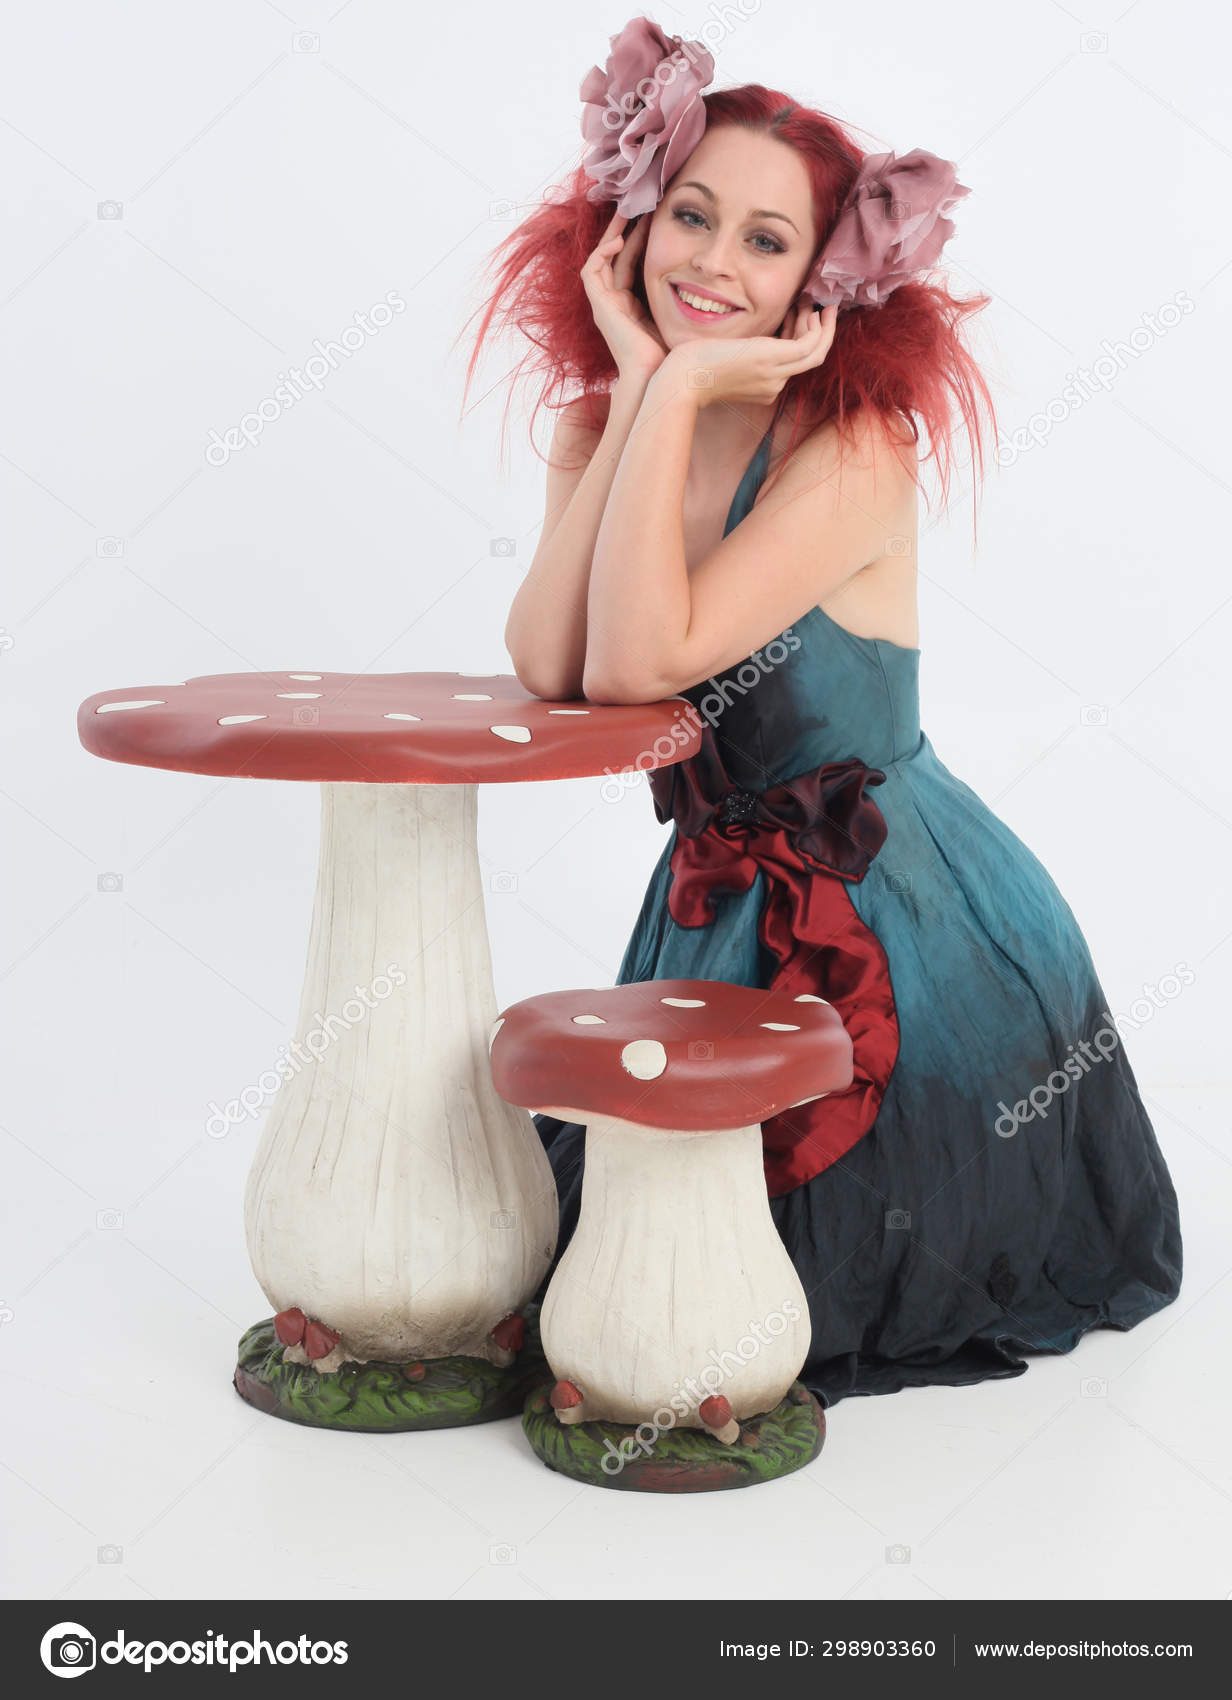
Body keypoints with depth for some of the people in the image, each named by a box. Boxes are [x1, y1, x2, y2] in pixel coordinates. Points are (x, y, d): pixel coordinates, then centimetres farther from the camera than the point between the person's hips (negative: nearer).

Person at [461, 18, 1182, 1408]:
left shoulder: (856, 453, -21)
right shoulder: (599, 421, -3)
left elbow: (639, 664, -33)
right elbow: (544, 668, -21)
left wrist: (683, 387, -30)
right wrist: (639, 387, -22)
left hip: (905, 928, -5)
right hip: (720, 909, 6)